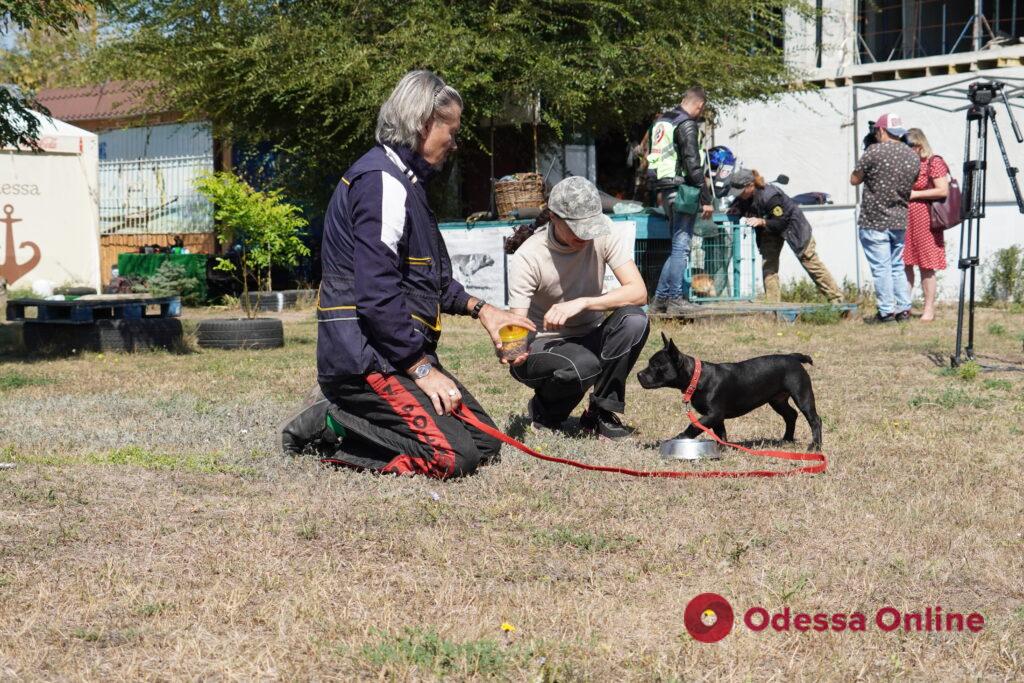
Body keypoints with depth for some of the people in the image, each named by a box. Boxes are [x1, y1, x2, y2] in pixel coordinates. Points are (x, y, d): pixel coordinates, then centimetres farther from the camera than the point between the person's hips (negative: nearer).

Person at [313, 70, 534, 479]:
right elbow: (376, 293, -22)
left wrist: (481, 310, 21)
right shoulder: (382, 181, -15)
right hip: (365, 356, -11)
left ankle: (343, 419, 8)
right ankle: (332, 430, -7)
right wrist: (422, 370, -18)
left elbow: (431, 278, 30)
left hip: (402, 350, 11)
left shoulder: (406, 181, 19)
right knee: (451, 456, -24)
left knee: (484, 443, 7)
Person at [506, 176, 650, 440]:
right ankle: (543, 411, -1)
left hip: (589, 338, 4)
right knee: (583, 364, -37)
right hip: (542, 346, -4)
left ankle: (601, 412, -9)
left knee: (634, 320, -27)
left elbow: (638, 292, -22)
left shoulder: (604, 233, -13)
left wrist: (582, 303, -35)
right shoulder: (527, 258, -20)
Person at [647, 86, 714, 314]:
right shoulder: (688, 125, -13)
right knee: (681, 246, -5)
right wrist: (706, 199, -15)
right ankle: (675, 299, -3)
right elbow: (693, 165, -18)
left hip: (666, 189, 9)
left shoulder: (663, 121, 15)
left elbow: (653, 158, 20)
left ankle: (660, 298, 14)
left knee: (677, 246, 15)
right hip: (683, 190, -9)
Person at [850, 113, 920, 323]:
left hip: (875, 221, -6)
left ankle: (886, 312, 0)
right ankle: (904, 309, 14)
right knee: (897, 266, 16)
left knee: (881, 268, -1)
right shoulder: (913, 156, 5)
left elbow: (854, 180, -4)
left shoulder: (875, 152, -13)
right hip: (900, 221, 6)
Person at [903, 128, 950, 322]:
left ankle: (929, 309, 4)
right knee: (904, 264, 4)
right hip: (904, 220, 6)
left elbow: (943, 191, -14)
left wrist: (914, 194, -14)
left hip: (925, 221, -6)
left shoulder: (934, 162, -7)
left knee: (926, 266, -2)